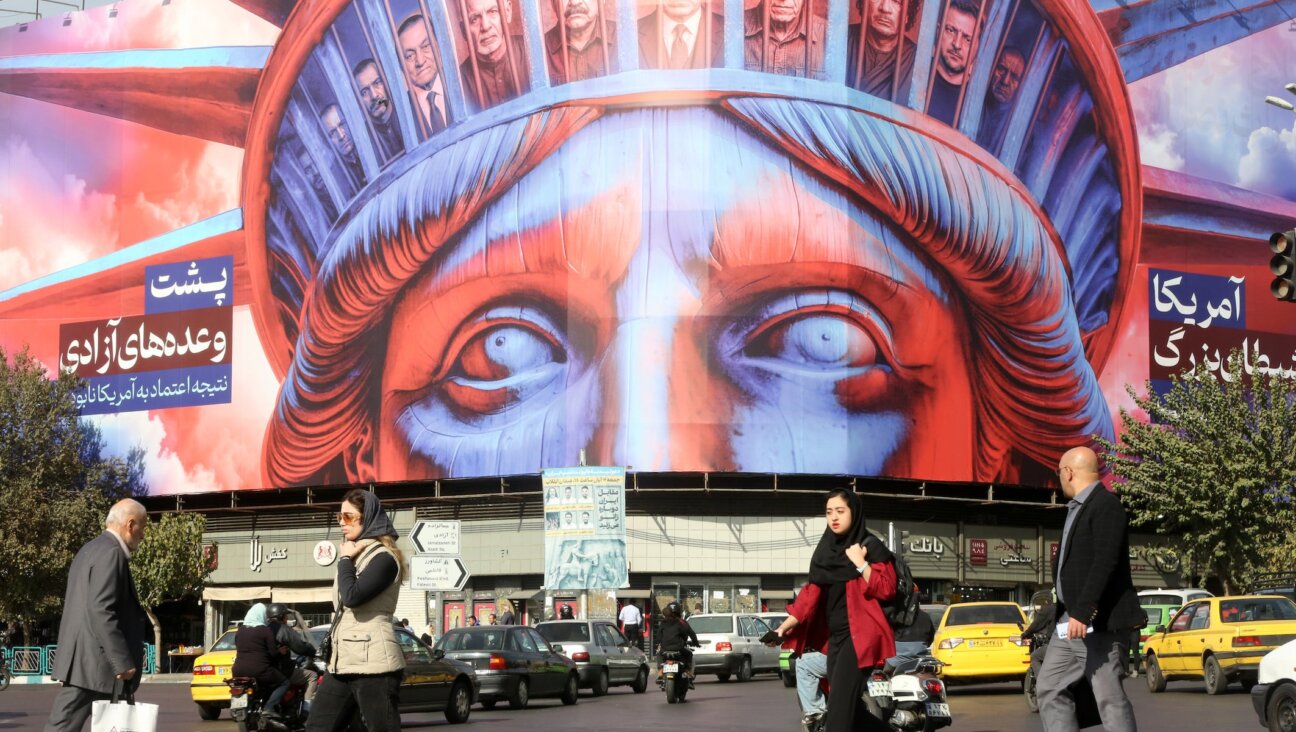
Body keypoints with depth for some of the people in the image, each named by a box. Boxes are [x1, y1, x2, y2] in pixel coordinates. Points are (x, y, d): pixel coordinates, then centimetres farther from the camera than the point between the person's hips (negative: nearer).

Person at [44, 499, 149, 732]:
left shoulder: (91, 550, 17)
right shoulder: (111, 553, -14)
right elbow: (101, 611, -22)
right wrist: (122, 661, -21)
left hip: (80, 660, 10)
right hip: (93, 662, -10)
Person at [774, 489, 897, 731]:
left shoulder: (870, 546, -4)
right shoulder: (826, 549, 15)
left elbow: (886, 590, -11)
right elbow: (813, 590, 10)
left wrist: (861, 563, -19)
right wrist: (789, 622, -1)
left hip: (860, 633, -7)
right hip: (834, 635, 7)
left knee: (840, 705, -17)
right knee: (851, 708, 7)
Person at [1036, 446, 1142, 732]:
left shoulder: (1106, 505, -12)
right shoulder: (1077, 508, 19)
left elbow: (1105, 563, -22)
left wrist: (1082, 613, -28)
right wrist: (1066, 613, 19)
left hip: (1097, 623, -10)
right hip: (1069, 622, 10)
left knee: (1109, 697, -9)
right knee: (1050, 689, 7)